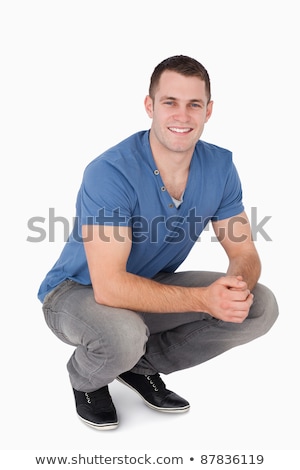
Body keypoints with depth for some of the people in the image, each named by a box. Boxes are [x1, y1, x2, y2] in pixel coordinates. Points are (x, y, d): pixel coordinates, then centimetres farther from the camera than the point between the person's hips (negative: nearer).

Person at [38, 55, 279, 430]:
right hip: (79, 290, -5)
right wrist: (202, 298, -43)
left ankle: (143, 364, 8)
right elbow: (109, 286, -35)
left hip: (152, 286, 6)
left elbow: (244, 252, -7)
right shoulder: (110, 173, -30)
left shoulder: (220, 166, -11)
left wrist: (238, 286, -31)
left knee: (261, 307, -9)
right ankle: (85, 380, 2)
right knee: (124, 334, -39)